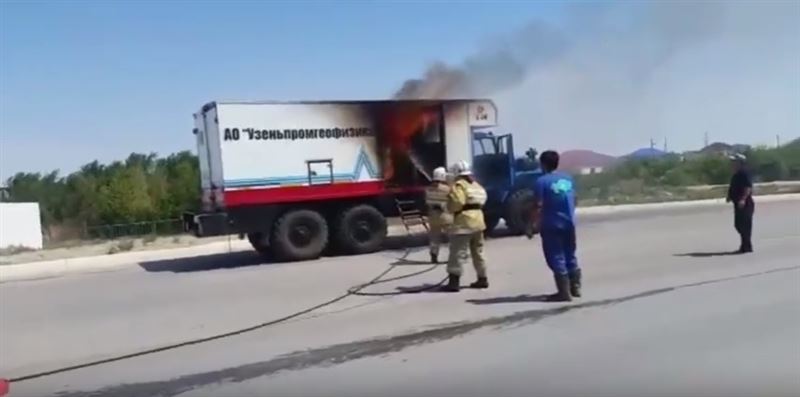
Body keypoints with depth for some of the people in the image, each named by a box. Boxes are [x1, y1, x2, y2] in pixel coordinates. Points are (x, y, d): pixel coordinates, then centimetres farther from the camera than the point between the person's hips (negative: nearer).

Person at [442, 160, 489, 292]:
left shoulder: (459, 185, -10)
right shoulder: (476, 184, 18)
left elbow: (456, 203, -20)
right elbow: (482, 200, 21)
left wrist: (449, 201, -1)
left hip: (464, 223, -9)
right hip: (478, 221, 9)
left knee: (458, 253, -9)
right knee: (478, 252, 18)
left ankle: (454, 281, -14)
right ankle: (482, 279, 23)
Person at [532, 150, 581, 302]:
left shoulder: (542, 181, -12)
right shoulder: (568, 179, 8)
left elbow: (539, 207, -16)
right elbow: (573, 200, 15)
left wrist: (533, 225, -8)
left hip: (551, 225, -6)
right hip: (569, 224, 7)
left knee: (556, 258, 0)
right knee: (570, 256, 17)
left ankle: (564, 292, 0)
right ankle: (575, 288, 23)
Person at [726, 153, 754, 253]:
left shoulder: (744, 174, -14)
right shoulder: (736, 175, 16)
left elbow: (748, 187, -23)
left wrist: (743, 199, -31)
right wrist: (730, 196, 16)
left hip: (745, 204, -10)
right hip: (738, 204, 10)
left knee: (745, 225, -6)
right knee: (738, 224, 13)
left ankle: (747, 246, -1)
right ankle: (745, 245, 22)